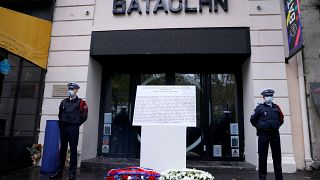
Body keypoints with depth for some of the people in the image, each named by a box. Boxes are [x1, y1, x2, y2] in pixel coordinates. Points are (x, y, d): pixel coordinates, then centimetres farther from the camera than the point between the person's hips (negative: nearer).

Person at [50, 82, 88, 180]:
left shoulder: (80, 102, -2)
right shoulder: (63, 102, 13)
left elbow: (84, 116, -3)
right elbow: (60, 114, 21)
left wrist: (76, 124, 0)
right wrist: (61, 124, 12)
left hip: (73, 128, -5)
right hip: (63, 128, 5)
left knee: (73, 150, -1)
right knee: (62, 150, 11)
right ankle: (59, 171, 21)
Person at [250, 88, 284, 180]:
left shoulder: (276, 107, 9)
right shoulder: (260, 107, 0)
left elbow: (281, 119, 22)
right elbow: (253, 119, 4)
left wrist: (276, 126, 13)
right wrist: (260, 127, 6)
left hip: (275, 134, 3)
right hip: (263, 134, -3)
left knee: (277, 156, 9)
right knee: (262, 156, 3)